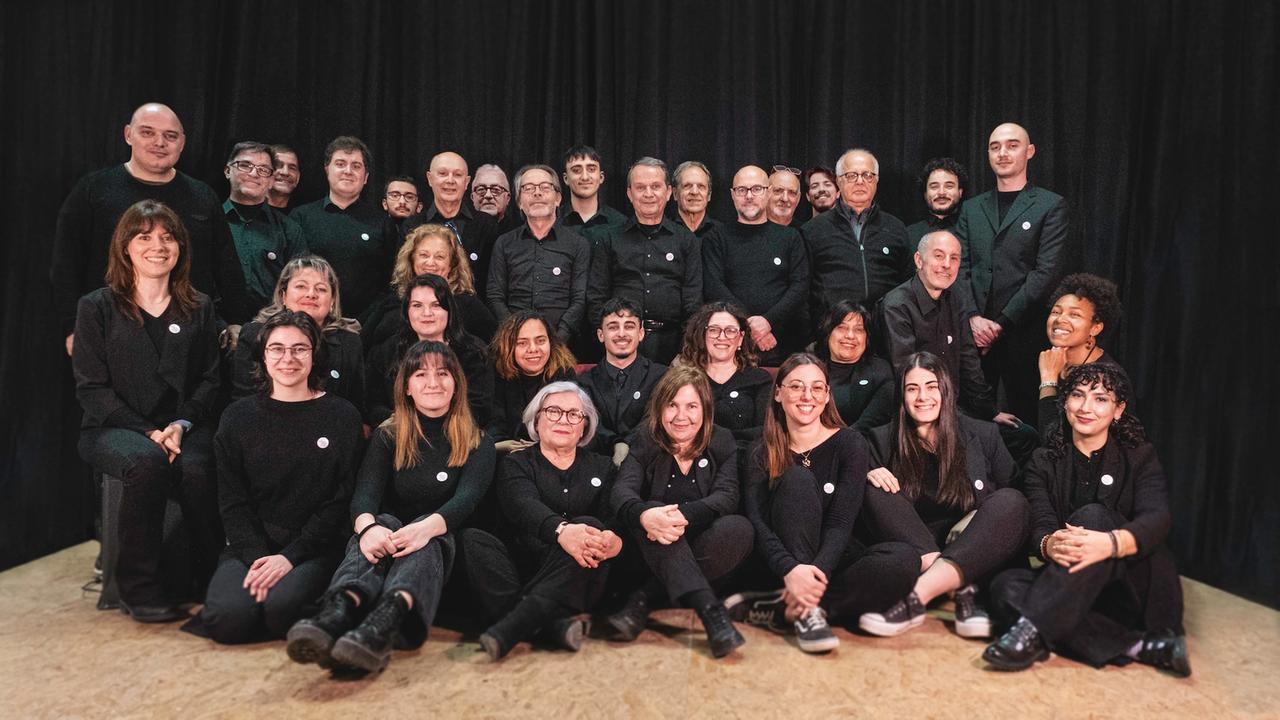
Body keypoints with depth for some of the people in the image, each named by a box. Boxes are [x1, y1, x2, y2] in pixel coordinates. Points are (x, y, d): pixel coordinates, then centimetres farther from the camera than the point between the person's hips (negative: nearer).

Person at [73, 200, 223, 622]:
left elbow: (209, 379, 8)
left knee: (196, 469, -33)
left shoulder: (199, 309, 13)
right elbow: (92, 388, -1)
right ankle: (138, 587, -21)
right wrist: (148, 433, -14)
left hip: (184, 427, 2)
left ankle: (213, 580, -19)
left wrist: (181, 424, -11)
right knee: (147, 462, -35)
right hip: (113, 429, -1)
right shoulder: (97, 307, 6)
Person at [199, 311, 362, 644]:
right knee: (229, 617, -26)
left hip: (313, 548, -2)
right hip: (250, 546, 2)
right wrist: (257, 558, -12)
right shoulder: (238, 417, 10)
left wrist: (291, 556, -12)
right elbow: (232, 502, 5)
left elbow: (341, 501, -1)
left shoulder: (342, 416, 3)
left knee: (282, 607, -31)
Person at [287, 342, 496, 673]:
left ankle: (386, 619, -65)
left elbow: (466, 499, -12)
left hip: (441, 546, -1)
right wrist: (367, 525, -33)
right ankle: (341, 609, -62)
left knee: (429, 535, -34)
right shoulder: (387, 437, 12)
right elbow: (365, 495, -6)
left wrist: (427, 527, -36)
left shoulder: (477, 444, 7)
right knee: (381, 522, -31)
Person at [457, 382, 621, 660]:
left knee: (589, 524, -28)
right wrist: (561, 530, -35)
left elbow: (614, 519, 3)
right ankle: (551, 626, -42)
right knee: (470, 537, -25)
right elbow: (523, 504, -12)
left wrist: (615, 540, -25)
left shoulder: (601, 468, 19)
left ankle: (510, 627, -41)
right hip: (520, 569, 0)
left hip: (573, 582, 1)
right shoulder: (516, 464, 11)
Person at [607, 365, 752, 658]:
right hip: (654, 556, -1)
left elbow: (727, 497, -11)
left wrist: (684, 515, -33)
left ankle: (642, 601, -29)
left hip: (702, 552, 1)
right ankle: (711, 612, -48)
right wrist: (644, 515, -38)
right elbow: (622, 491, -12)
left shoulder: (723, 443, 6)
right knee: (653, 518, -32)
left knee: (739, 528, -30)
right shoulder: (645, 445, 6)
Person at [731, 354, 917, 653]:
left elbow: (841, 522, -13)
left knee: (905, 558, -30)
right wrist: (790, 570, -33)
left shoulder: (849, 444, 0)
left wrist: (818, 570, -32)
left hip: (834, 562, 1)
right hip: (784, 569, -1)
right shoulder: (763, 454, 2)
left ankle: (780, 610, -28)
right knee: (798, 480, -25)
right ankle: (806, 611, -32)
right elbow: (756, 522, -13)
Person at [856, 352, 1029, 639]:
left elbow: (1011, 500, 7)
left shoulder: (983, 435, 8)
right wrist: (868, 477, -16)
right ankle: (962, 591, -37)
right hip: (912, 552, 0)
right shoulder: (883, 440, 7)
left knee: (1010, 501, -26)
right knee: (877, 493, -22)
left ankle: (915, 598, -40)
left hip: (973, 556, 0)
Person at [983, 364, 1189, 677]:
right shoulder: (1044, 462, 9)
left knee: (1092, 515, -31)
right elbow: (1040, 527, -5)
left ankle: (1031, 631, -43)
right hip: (1073, 588, 2)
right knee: (1006, 586, -29)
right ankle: (1138, 646, -36)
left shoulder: (1140, 457, 5)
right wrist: (1050, 545, -33)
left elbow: (1156, 520, -14)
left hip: (1133, 589, -2)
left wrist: (1111, 543, -38)